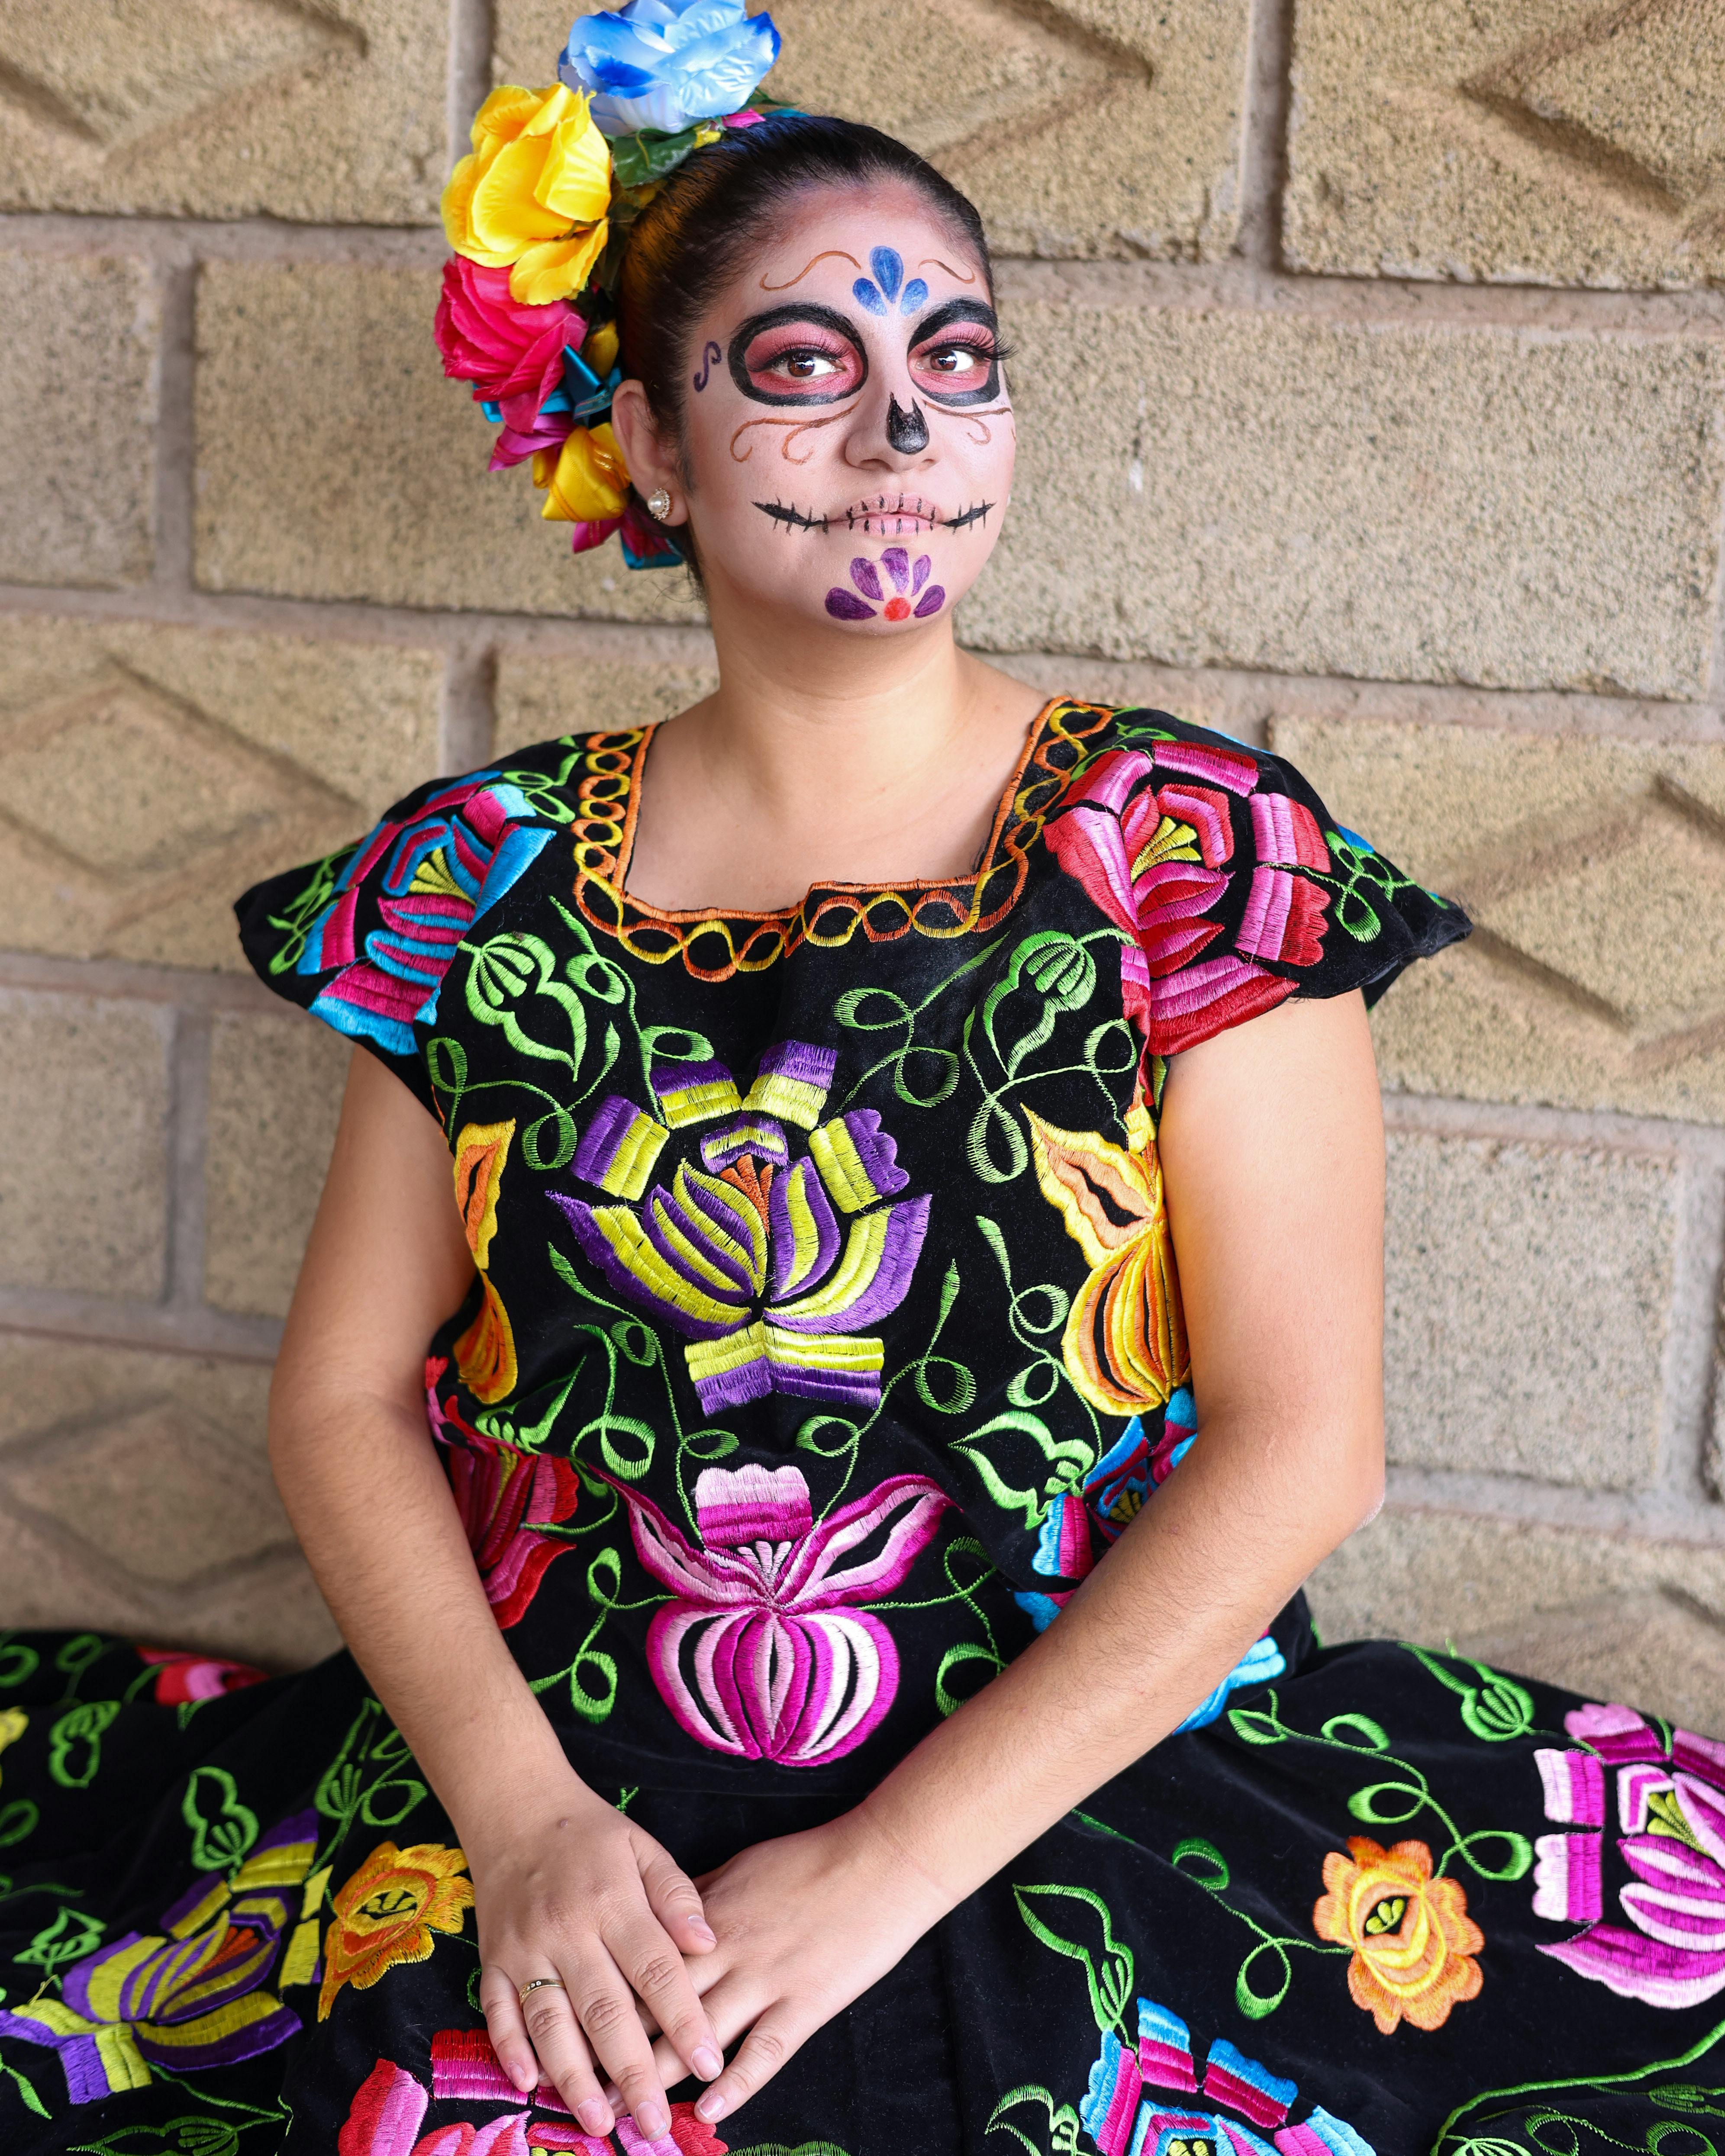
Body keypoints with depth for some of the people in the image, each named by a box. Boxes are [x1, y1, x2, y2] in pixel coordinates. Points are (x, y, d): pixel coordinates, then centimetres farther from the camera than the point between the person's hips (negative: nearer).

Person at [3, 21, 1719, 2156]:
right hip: (554, 1796, 1)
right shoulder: (486, 872, 4)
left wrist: (892, 1864, -14)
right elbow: (345, 1395, 4)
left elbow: (1300, 1440, -7)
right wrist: (521, 1813, -12)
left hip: (1092, 1798, 0)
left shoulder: (1199, 851, -2)